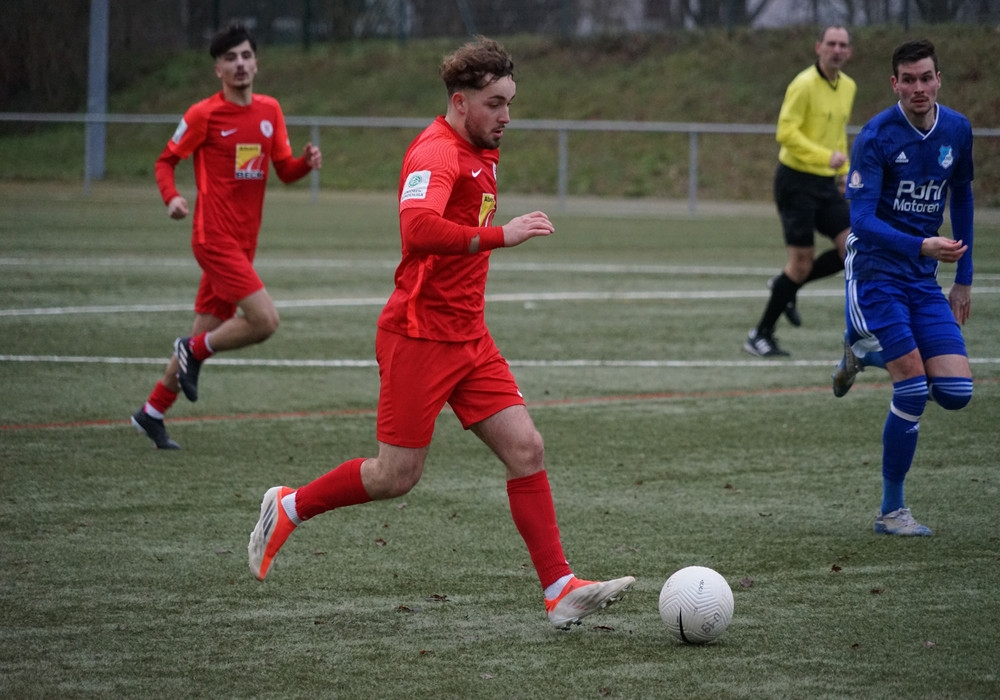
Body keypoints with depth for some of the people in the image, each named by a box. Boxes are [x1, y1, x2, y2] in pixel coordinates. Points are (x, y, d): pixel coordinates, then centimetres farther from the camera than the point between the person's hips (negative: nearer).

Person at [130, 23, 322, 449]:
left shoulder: (270, 111, 10)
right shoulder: (204, 115, -7)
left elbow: (285, 171, 13)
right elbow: (166, 160, 2)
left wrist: (307, 163, -9)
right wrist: (171, 197, -17)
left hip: (242, 243, 7)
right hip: (215, 237, -7)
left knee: (205, 333, 11)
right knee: (265, 320, -19)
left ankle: (151, 414, 24)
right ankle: (194, 352, 5)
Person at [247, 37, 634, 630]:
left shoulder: (482, 154, 13)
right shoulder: (437, 154, -18)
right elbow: (418, 228, -37)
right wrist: (500, 235, -35)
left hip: (468, 336, 9)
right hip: (419, 336, -9)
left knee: (526, 448, -3)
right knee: (397, 476, -1)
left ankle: (561, 591, -5)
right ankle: (288, 508, 22)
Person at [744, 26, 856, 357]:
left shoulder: (848, 87, 11)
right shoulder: (804, 85, -14)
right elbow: (786, 132, -21)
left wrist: (843, 172, 18)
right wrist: (826, 156, -28)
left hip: (826, 184, 8)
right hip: (797, 182, -7)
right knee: (802, 261, -8)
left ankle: (786, 286, 16)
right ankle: (760, 336, 5)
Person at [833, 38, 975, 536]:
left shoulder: (957, 130, 3)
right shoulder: (876, 136, -14)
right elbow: (860, 219, -21)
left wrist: (963, 278, 17)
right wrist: (923, 246, -35)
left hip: (924, 280, 5)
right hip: (876, 272, -5)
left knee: (956, 393, -7)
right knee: (914, 388, -15)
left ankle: (865, 351, 21)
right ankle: (891, 511, 0)